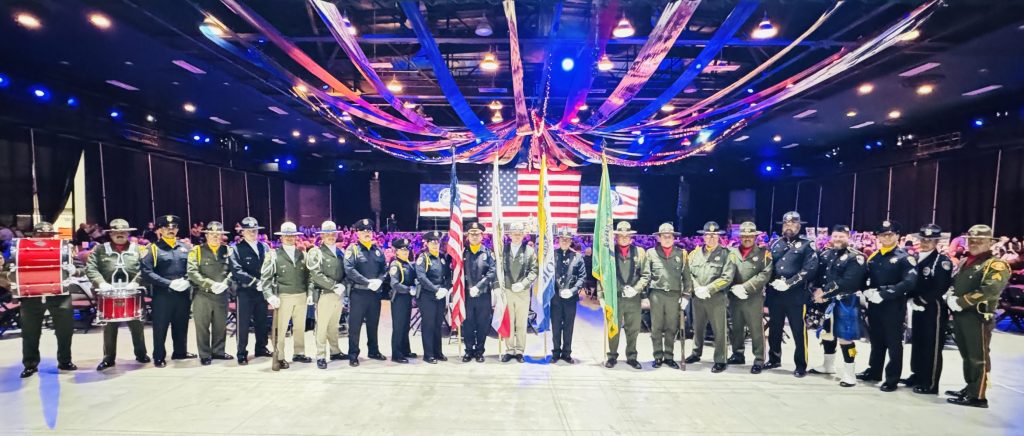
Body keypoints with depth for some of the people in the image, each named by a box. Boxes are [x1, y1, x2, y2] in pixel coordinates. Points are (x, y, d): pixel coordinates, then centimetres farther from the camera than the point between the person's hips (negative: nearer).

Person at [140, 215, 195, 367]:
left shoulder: (185, 247, 10)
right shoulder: (153, 248, -3)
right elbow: (147, 272, -12)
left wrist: (187, 281, -11)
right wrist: (169, 283, -18)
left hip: (183, 294, 4)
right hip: (162, 295, -4)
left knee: (181, 325, 15)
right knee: (160, 327, 4)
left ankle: (180, 352, 29)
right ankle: (159, 357, 16)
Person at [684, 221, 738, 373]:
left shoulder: (726, 254, -4)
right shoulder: (695, 253, 9)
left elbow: (727, 278, -12)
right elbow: (689, 274, 4)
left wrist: (708, 289, -17)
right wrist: (696, 288, -12)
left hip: (717, 298, -4)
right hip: (698, 298, 4)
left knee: (719, 331, 3)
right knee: (698, 328, 18)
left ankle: (720, 361, 15)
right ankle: (696, 354, 34)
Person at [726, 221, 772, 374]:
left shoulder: (763, 253, 1)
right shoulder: (732, 252, 9)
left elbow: (765, 274, -10)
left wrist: (745, 287, -16)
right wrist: (734, 287, -12)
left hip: (754, 298, -3)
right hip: (734, 297, 3)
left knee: (756, 330, 1)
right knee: (736, 328, 13)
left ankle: (759, 360, 12)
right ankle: (738, 354, 27)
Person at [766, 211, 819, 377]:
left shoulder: (807, 245, -2)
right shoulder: (776, 244, 12)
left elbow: (810, 269, -13)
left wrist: (789, 283, -17)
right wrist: (773, 281, -4)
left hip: (796, 295, -5)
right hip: (775, 293, 5)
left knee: (799, 331, 2)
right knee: (774, 329, 14)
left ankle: (801, 366, 13)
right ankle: (774, 359, 29)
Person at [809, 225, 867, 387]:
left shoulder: (856, 257, -11)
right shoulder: (825, 254, 9)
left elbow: (848, 282, -21)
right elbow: (818, 275, 8)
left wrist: (825, 293, -21)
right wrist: (817, 291, -10)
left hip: (846, 303, -7)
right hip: (826, 301, 7)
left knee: (845, 337, -5)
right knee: (827, 333, 17)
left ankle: (849, 374, 6)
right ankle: (828, 366, 35)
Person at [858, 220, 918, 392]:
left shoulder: (904, 258, -7)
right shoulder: (873, 257, 12)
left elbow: (909, 282, -19)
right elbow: (865, 278, 14)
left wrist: (883, 294, -23)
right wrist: (867, 291, -7)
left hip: (894, 307, -5)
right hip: (874, 306, 6)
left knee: (893, 343, 4)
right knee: (876, 341, 16)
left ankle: (892, 379, 13)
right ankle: (874, 371, 28)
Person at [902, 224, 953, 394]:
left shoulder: (943, 261, -9)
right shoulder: (915, 258, 10)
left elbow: (941, 288, -17)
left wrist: (921, 301, -15)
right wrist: (912, 299, 1)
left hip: (934, 309, -7)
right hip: (918, 307, 7)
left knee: (932, 346, 0)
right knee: (917, 342, 15)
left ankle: (930, 384, 8)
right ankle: (917, 375, 28)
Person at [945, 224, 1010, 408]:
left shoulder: (995, 265, -8)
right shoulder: (963, 263, 17)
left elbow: (990, 289, -21)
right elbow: (953, 283, 22)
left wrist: (960, 302, -20)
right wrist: (950, 296, 0)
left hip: (978, 317, -8)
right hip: (959, 316, 8)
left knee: (978, 357, -1)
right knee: (967, 355, 17)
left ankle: (978, 396, 6)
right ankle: (970, 388, 28)